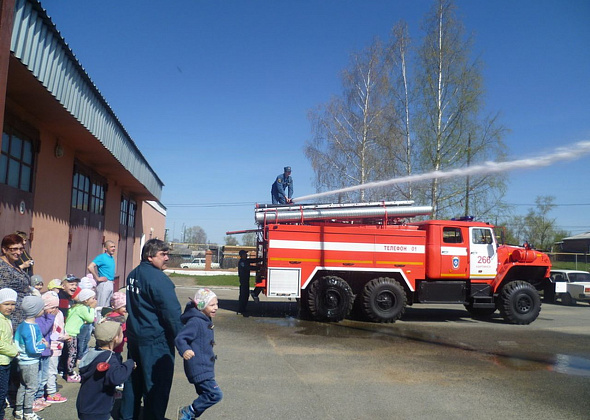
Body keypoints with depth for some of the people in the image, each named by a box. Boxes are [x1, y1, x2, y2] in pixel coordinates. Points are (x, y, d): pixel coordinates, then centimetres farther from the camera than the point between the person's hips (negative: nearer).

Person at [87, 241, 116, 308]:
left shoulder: (112, 258, 13)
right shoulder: (102, 257, -9)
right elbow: (90, 267, -21)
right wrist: (97, 278, -17)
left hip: (111, 284, 8)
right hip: (104, 284, -8)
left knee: (108, 306, 13)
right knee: (101, 305, -6)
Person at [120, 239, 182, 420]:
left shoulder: (132, 275, 8)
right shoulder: (158, 279, -21)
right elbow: (172, 312, -22)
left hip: (134, 337, 9)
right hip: (156, 340, -9)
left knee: (134, 379, 22)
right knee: (157, 385, 2)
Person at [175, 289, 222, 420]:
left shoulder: (205, 321, 11)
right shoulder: (195, 322, -19)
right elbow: (179, 338, -27)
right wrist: (185, 350, -45)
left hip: (204, 368, 10)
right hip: (199, 368, -10)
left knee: (205, 396, 18)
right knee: (215, 394, -14)